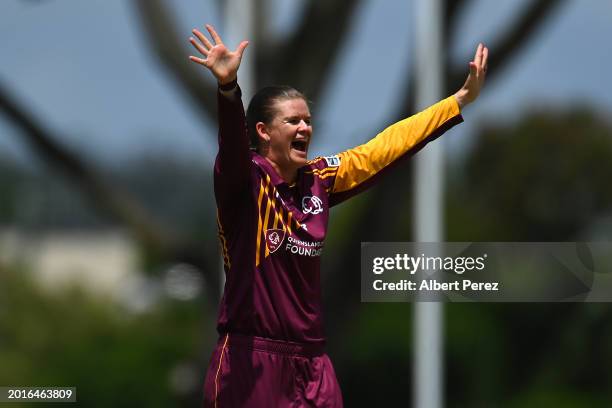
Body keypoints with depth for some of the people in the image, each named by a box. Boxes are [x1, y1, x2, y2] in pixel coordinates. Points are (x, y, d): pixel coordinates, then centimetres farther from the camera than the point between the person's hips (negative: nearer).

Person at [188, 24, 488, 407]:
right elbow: (234, 145, -28)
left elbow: (387, 146, 19)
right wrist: (228, 87, -48)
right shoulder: (245, 179, -7)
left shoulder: (317, 181, 10)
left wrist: (461, 99, 23)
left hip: (310, 360, 6)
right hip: (251, 359, -6)